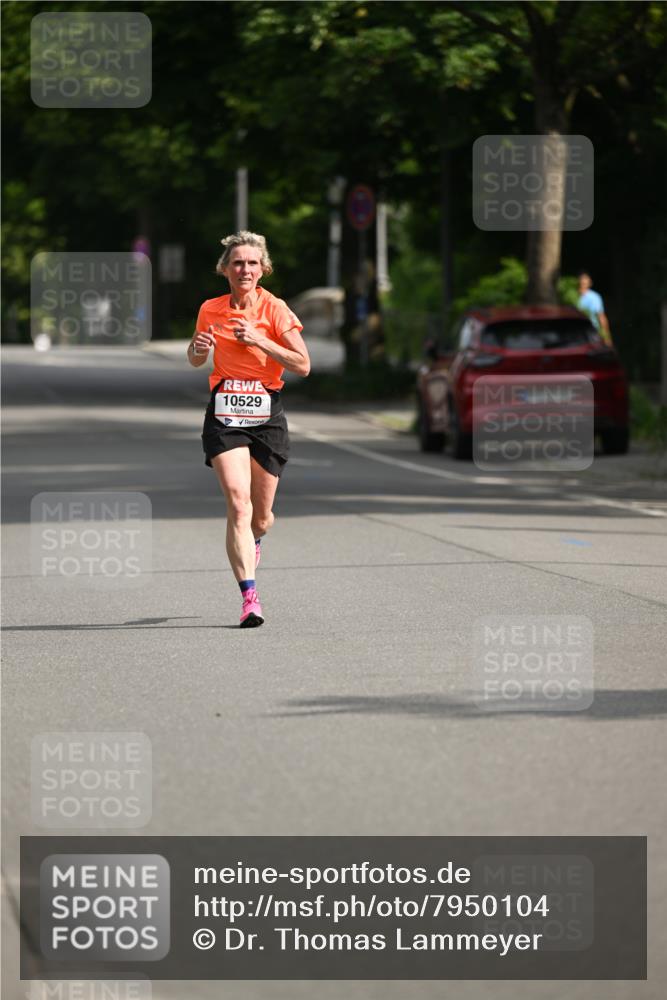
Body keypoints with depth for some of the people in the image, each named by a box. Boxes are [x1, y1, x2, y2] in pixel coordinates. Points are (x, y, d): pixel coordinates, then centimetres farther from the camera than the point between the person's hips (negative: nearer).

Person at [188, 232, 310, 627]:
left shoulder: (276, 309, -4)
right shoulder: (211, 310, 5)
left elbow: (303, 364, -10)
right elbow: (195, 360, 20)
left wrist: (259, 340, -19)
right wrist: (200, 349, -4)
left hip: (267, 413, 0)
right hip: (224, 412, 0)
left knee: (261, 515, 8)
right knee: (238, 502, -18)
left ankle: (253, 541, 47)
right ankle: (250, 596, -22)